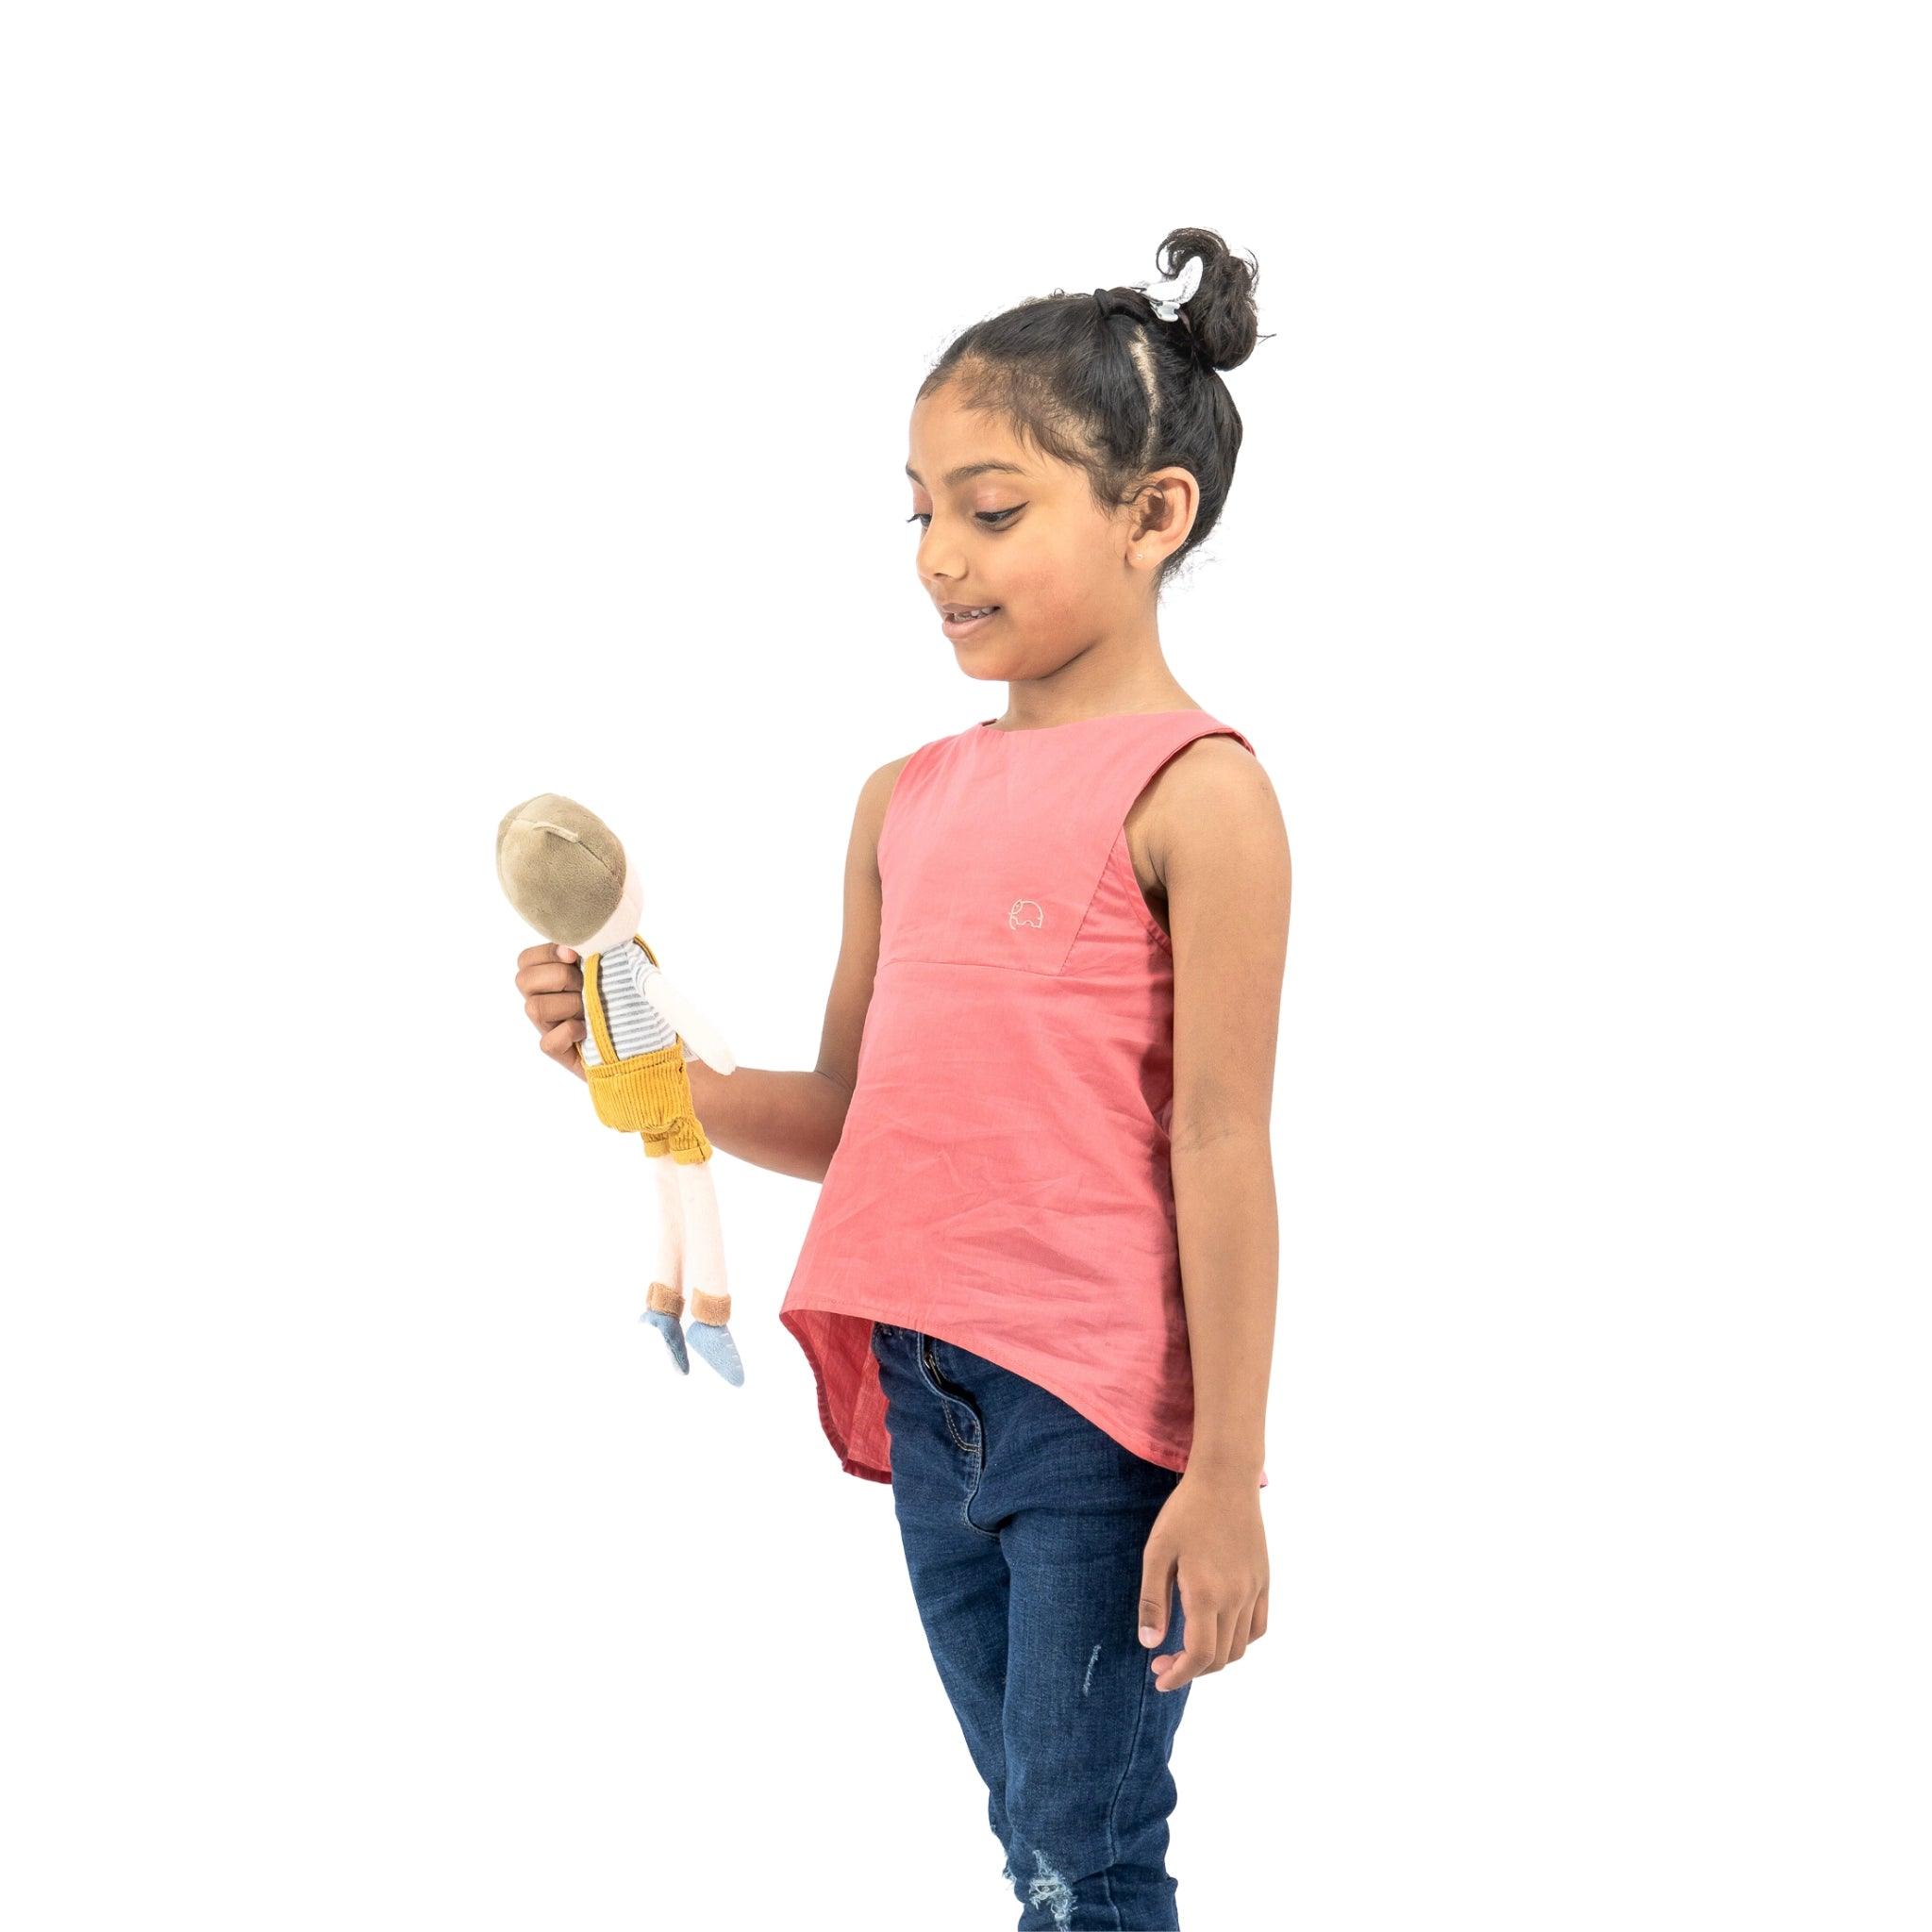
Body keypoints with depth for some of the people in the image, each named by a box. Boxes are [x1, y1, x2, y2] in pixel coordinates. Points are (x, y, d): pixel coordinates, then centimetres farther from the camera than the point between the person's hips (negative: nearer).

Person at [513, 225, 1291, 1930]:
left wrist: (1228, 1475, -14)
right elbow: (857, 1123, 14)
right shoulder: (909, 800, 11)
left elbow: (1219, 1143, -13)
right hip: (925, 1398, 7)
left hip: (1103, 1407, -7)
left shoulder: (1196, 792, -10)